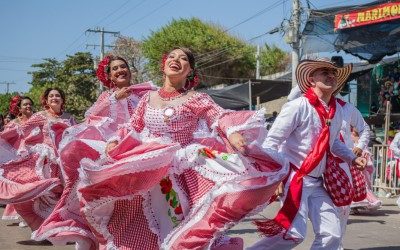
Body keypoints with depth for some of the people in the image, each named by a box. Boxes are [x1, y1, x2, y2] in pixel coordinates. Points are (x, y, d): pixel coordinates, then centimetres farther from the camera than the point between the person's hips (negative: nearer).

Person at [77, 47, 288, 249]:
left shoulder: (197, 99, 0)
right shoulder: (148, 98, 10)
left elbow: (221, 117, -14)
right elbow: (133, 129, 16)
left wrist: (233, 134, -35)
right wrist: (115, 143, -3)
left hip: (186, 171, -3)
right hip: (148, 174, 3)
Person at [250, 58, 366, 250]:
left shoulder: (337, 111, 7)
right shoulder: (298, 107, -14)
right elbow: (271, 141, -15)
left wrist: (352, 159, 15)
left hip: (317, 182, 7)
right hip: (294, 178, -7)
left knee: (332, 234, 2)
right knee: (295, 233, -16)